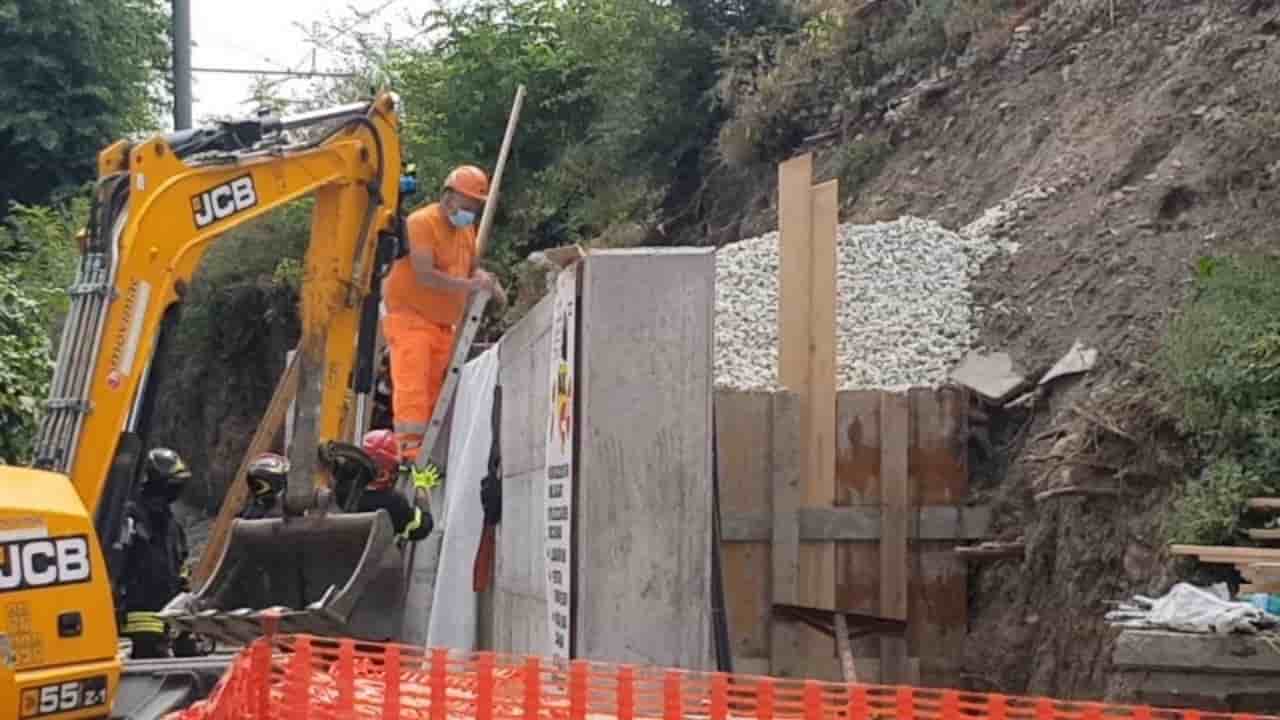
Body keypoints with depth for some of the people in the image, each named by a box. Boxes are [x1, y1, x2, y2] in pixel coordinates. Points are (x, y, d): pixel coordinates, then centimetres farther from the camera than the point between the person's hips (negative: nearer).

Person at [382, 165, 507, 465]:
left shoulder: (466, 229, 14)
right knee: (412, 389, -17)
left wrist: (489, 282, -3)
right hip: (410, 317, -8)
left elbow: (471, 268, 20)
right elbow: (425, 275, -22)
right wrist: (469, 285, -27)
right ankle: (409, 450, -24)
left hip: (444, 324, 8)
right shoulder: (421, 223, -13)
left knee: (434, 393, 6)